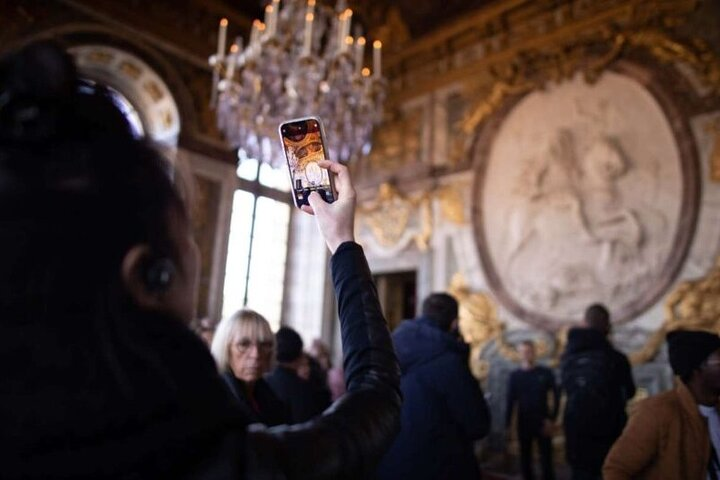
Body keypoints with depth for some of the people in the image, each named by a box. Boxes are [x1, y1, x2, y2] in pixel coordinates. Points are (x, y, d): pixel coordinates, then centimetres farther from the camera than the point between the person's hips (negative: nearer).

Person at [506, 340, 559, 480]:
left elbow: (556, 396, -1)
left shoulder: (545, 373, 0)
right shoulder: (515, 376, 3)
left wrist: (552, 419, -10)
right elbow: (510, 401, 4)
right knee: (525, 457, 8)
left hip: (542, 421, -1)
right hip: (523, 422, 2)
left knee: (546, 457, 0)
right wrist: (507, 424, -1)